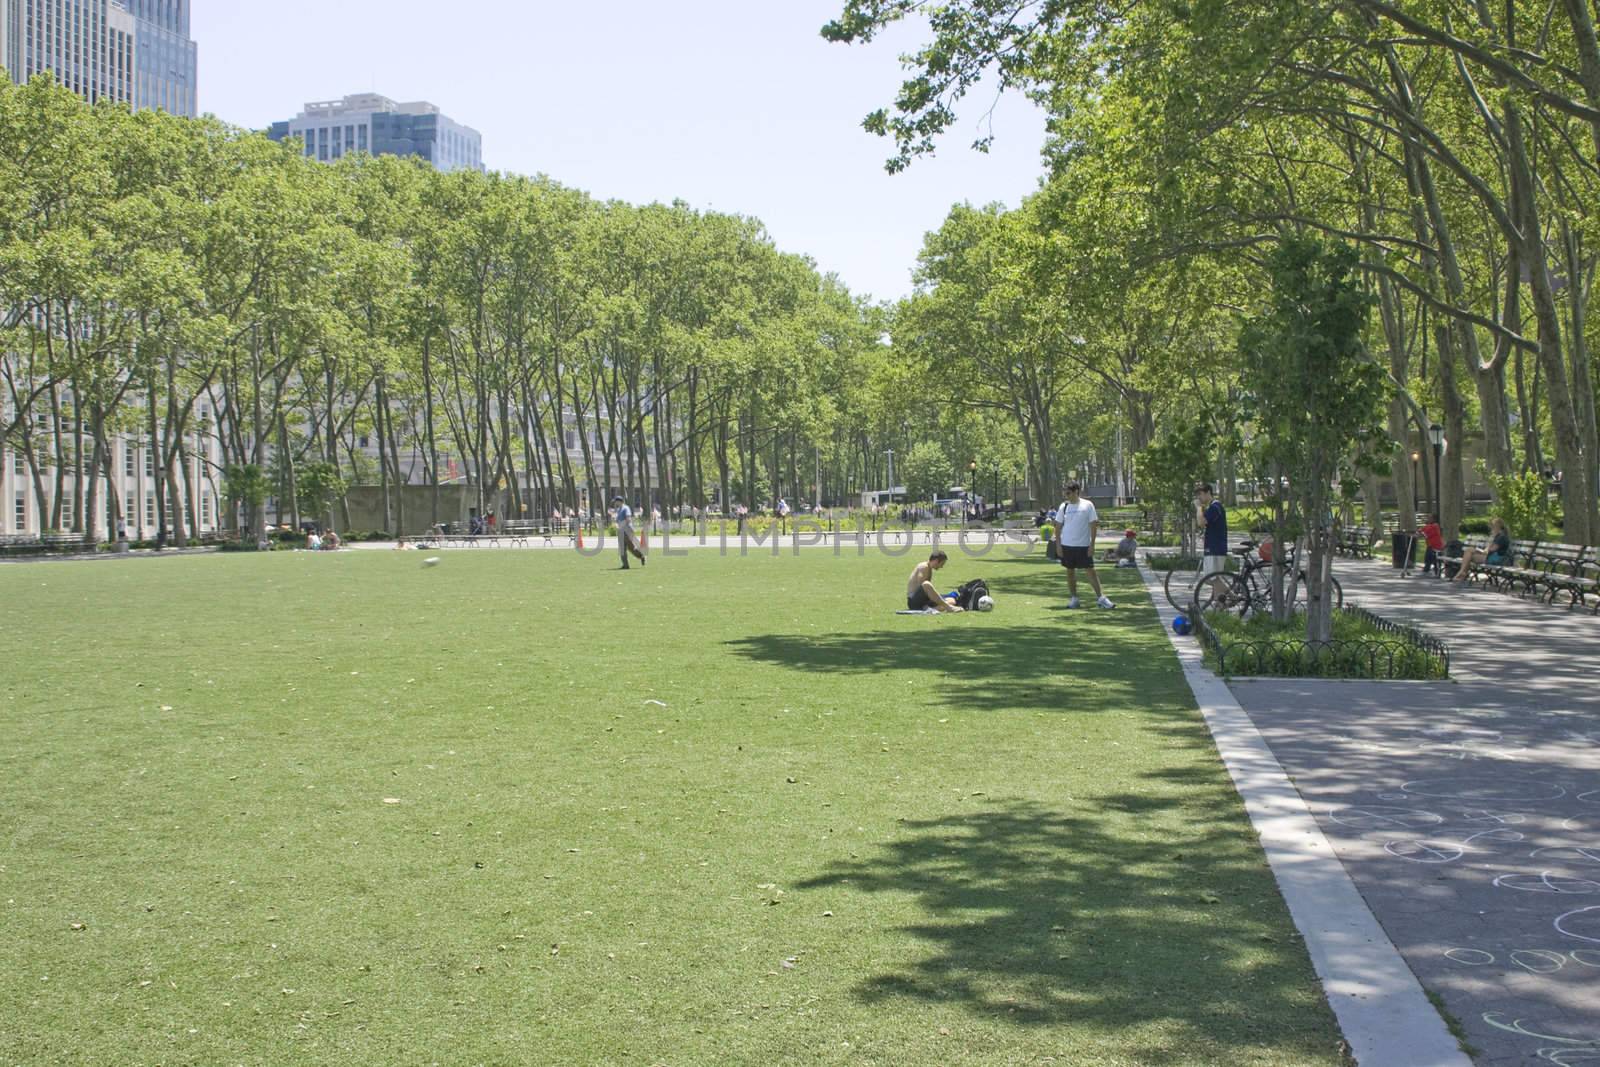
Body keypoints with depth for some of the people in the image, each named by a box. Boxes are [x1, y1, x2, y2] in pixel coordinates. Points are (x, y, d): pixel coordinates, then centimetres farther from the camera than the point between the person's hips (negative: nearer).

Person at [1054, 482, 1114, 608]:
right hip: (1067, 545, 3)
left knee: (1090, 570, -4)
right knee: (1070, 571, 7)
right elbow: (1058, 526, 7)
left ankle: (1101, 597, -2)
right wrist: (1058, 544, 1)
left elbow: (1093, 525, -4)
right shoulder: (1064, 506, 4)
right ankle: (1073, 598, 16)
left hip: (1084, 545, -3)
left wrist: (1092, 544, -9)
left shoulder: (1088, 505, -4)